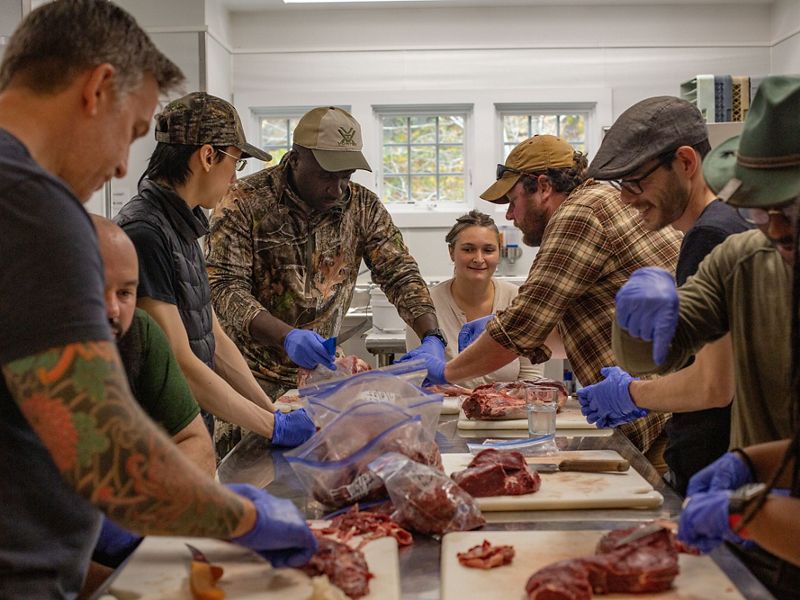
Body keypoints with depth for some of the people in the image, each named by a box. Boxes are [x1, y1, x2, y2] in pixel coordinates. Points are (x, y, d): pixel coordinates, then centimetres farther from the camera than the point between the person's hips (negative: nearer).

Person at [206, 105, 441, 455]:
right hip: (252, 378, -3)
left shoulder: (362, 206, 1)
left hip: (320, 373, 4)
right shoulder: (245, 202, -13)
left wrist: (432, 338, -19)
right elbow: (225, 288, -20)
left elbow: (400, 275, -2)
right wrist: (286, 335, -36)